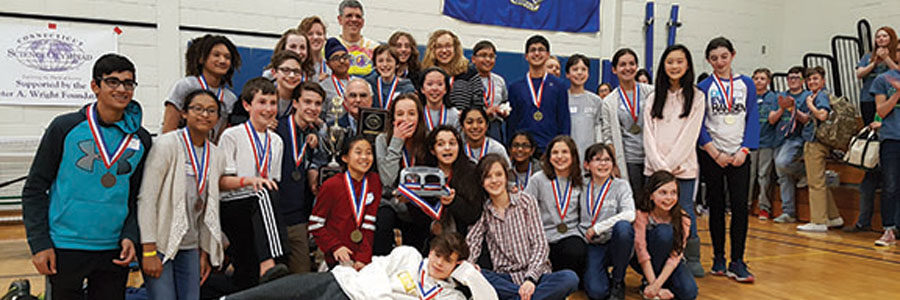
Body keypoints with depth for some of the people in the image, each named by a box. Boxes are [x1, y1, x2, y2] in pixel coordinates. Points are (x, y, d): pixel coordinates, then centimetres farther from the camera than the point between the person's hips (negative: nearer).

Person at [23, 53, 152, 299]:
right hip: (65, 249, -2)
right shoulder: (65, 127, -3)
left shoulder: (141, 139, 5)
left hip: (114, 251, 3)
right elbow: (35, 189, -1)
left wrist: (130, 236, -2)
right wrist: (39, 244, -7)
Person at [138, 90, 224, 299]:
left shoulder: (216, 156, 7)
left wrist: (205, 251, 12)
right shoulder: (167, 145, -10)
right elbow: (146, 198, -14)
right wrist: (149, 251, -17)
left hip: (190, 247, 6)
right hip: (159, 243, -5)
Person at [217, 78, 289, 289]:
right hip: (233, 206, -5)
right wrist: (249, 180, -21)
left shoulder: (276, 141, 16)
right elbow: (221, 182, -5)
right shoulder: (232, 135, 1)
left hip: (260, 208, 5)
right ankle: (267, 266, -43)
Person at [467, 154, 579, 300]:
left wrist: (530, 278, -19)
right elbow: (471, 243, -3)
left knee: (570, 278, -31)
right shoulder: (483, 210, 9)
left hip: (535, 275, -1)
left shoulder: (526, 200, 4)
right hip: (504, 279, 1)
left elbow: (540, 244, -3)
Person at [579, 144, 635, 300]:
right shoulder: (582, 186, 5)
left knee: (623, 226, -35)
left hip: (614, 243, 0)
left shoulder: (621, 185, -2)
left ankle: (618, 281, -12)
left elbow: (629, 214, -18)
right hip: (592, 246, 0)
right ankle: (604, 277, 15)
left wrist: (597, 228, -19)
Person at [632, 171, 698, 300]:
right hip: (644, 262, -3)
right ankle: (647, 283, -16)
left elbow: (675, 256, -20)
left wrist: (657, 285, -31)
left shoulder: (682, 219, -16)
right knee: (664, 231, -30)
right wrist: (654, 286, -30)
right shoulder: (642, 215, -23)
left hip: (668, 263, 3)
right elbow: (641, 250, -26)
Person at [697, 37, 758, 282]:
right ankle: (718, 258, 16)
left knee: (740, 206, -4)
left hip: (739, 155, 1)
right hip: (712, 156, -1)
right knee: (716, 206, 5)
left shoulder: (746, 84, 7)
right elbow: (699, 125, -2)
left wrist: (744, 150, -7)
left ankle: (737, 262, 2)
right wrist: (715, 153, -9)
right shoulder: (703, 88, 1)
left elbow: (753, 118, 4)